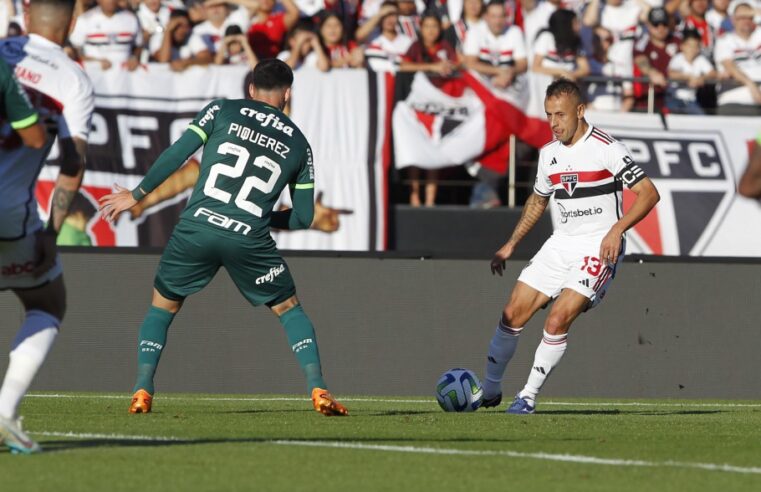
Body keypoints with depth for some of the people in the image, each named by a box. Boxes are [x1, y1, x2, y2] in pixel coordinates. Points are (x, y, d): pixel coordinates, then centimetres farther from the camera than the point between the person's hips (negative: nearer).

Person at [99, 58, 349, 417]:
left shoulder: (222, 111, 10)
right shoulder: (299, 144, 15)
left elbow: (176, 154, 2)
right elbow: (303, 217, 15)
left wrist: (135, 196, 11)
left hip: (196, 227, 0)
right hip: (250, 239, 0)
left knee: (162, 307, 19)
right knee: (289, 309, 18)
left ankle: (142, 390, 7)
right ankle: (317, 389, 5)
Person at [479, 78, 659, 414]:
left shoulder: (606, 149, -12)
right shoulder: (549, 153, 9)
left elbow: (648, 194, -14)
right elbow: (538, 200, 26)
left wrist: (616, 229, -26)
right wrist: (511, 244, 21)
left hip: (598, 247, -6)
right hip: (561, 244, 7)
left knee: (557, 320, -19)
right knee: (513, 314, 0)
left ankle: (529, 396, -8)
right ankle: (489, 390, 13)